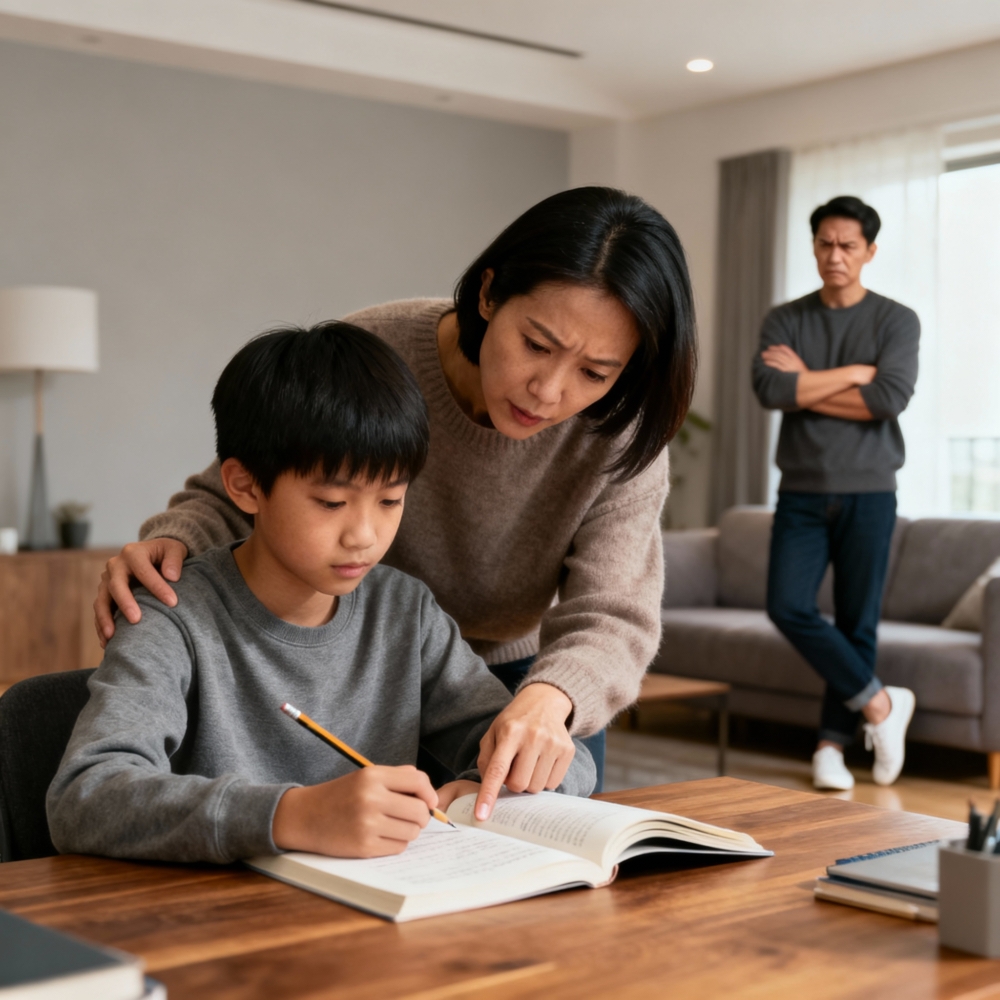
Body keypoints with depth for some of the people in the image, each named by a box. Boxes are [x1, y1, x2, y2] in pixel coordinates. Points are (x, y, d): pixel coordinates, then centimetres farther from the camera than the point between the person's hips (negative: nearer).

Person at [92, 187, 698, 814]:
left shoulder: (621, 433, -25)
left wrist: (550, 698, -54)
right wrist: (171, 542, -40)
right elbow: (228, 502, -16)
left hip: (524, 676, 2)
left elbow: (611, 619, -30)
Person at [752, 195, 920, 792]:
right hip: (802, 493, 2)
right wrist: (853, 372, -9)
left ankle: (834, 743, 14)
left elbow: (891, 399, -14)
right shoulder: (785, 320, 8)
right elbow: (770, 390, -10)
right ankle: (879, 703, 4)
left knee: (858, 623, 2)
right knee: (788, 607, -11)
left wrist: (808, 384, -8)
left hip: (868, 494, -2)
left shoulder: (896, 321, 3)